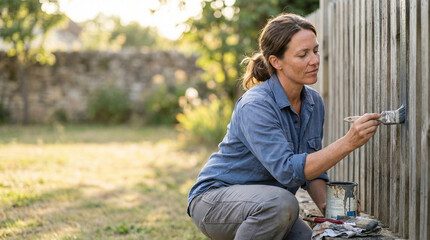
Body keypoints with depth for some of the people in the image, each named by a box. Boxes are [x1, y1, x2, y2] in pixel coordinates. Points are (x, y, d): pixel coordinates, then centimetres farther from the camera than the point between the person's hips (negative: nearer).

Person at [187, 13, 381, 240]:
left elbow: (312, 166, 8)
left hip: (264, 205, 8)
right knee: (281, 202, -36)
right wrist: (347, 143, -41)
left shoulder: (314, 103, 0)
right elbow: (287, 170, -35)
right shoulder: (254, 106, -25)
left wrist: (327, 206, -11)